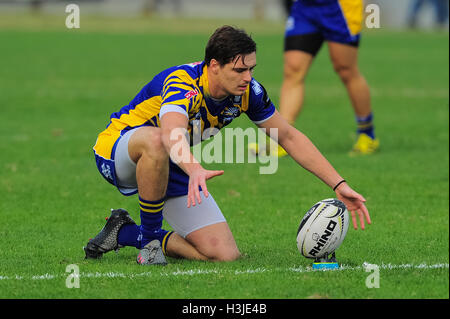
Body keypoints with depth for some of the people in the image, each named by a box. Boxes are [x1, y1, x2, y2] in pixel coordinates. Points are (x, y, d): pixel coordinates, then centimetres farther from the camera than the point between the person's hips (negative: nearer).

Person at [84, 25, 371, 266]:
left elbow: (289, 137, -2)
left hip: (171, 168, 6)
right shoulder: (182, 83, -34)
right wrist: (195, 171, -77)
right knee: (153, 139, -44)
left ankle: (125, 233, 7)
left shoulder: (247, 91, -13)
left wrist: (339, 184, -9)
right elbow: (173, 135, -55)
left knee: (225, 255, -12)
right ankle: (149, 236, -21)